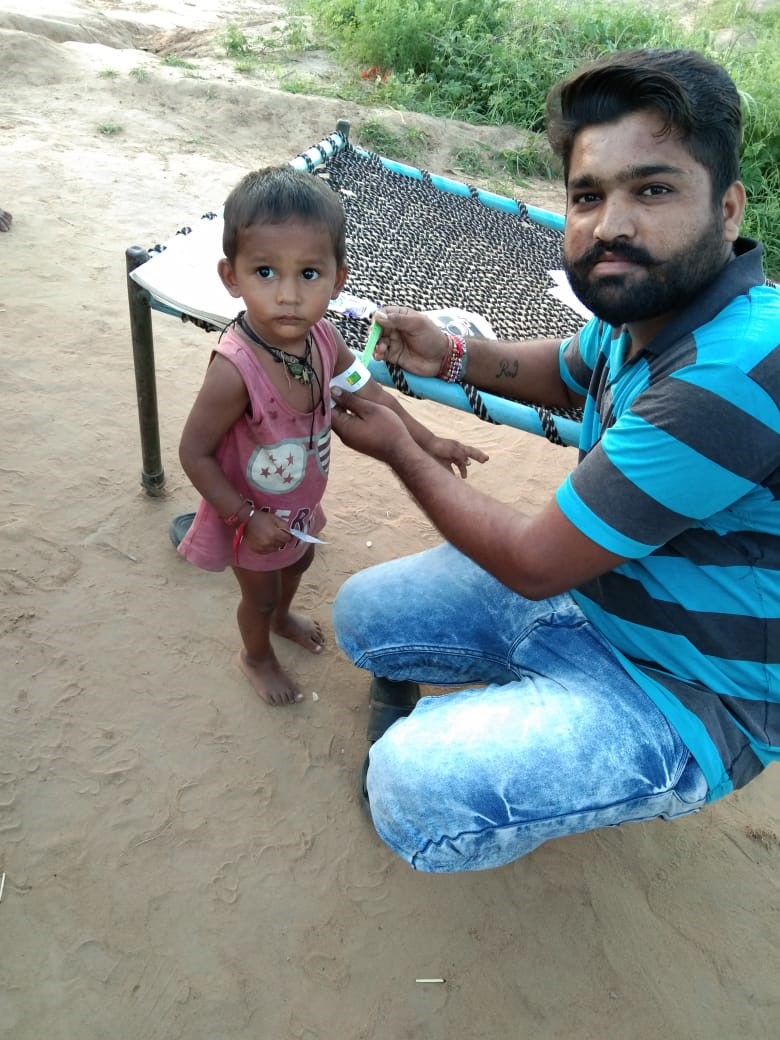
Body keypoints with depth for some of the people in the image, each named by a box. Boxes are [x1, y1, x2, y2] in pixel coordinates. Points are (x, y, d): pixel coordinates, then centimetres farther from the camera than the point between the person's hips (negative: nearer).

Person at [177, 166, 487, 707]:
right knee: (260, 592, 21)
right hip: (253, 514, -6)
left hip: (301, 501, 6)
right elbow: (194, 452, -28)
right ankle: (257, 655, 54)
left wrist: (429, 441, -3)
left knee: (299, 561, 34)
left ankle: (282, 616, 67)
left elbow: (366, 392, -2)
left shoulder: (322, 336, -20)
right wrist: (245, 518, -26)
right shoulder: (235, 370, -41)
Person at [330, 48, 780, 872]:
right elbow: (569, 372, 19)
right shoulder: (649, 310, -7)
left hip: (679, 694, -7)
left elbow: (532, 564, -25)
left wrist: (400, 451, -10)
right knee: (364, 615, 8)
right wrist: (451, 357, -2)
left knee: (412, 790, -26)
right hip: (587, 582, 8)